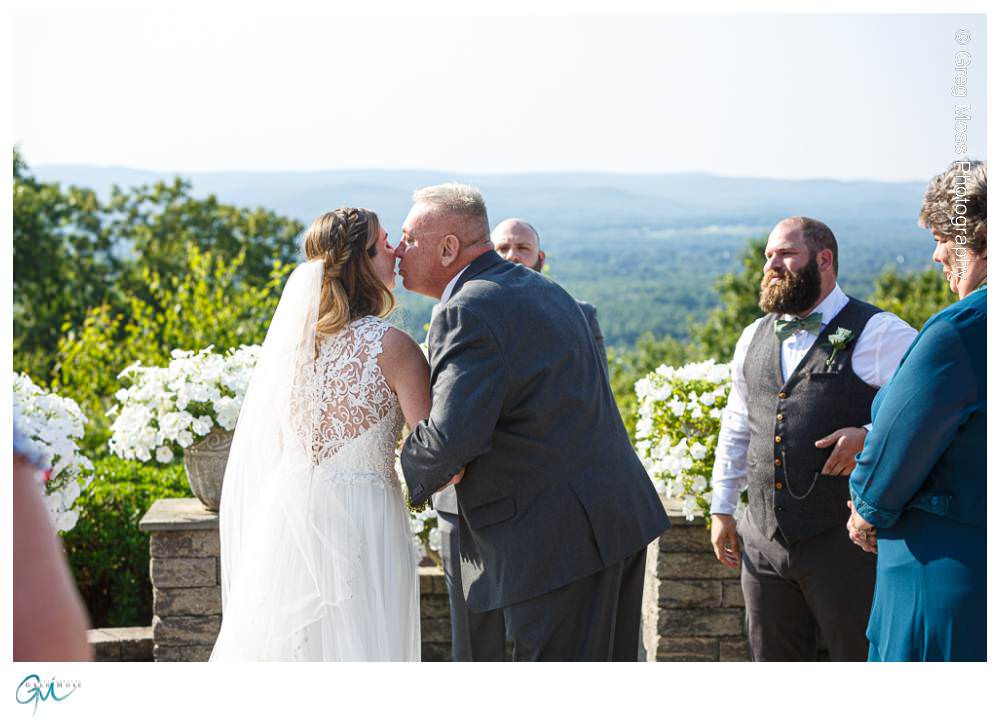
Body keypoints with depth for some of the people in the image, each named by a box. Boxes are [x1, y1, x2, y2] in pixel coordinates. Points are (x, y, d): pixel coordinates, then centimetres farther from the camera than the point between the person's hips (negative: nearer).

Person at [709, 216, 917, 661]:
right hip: (763, 541, 6)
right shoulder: (754, 339, 14)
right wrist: (722, 509, 21)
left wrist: (872, 437, -22)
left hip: (844, 542, -6)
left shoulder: (879, 334, -6)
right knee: (773, 660, 14)